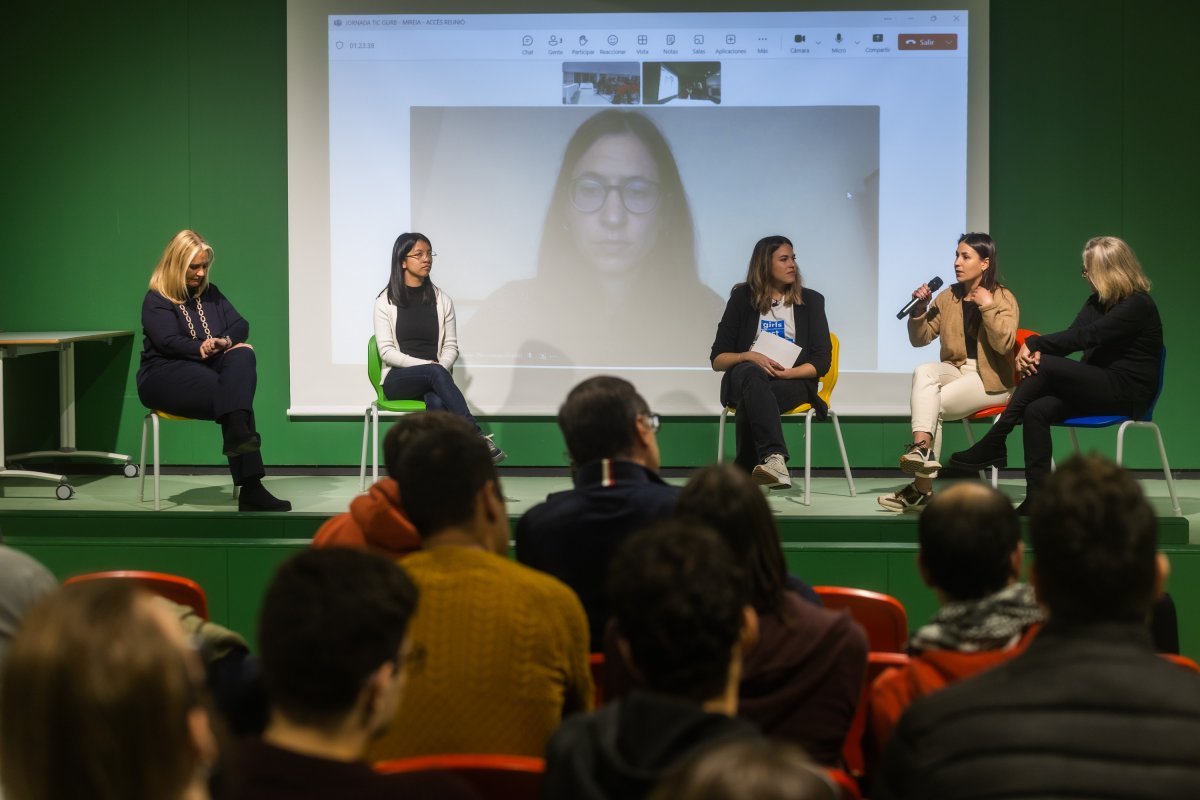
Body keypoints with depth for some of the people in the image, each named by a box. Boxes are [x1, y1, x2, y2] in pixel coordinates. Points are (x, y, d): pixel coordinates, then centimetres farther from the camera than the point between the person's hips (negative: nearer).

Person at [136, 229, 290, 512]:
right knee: (233, 392, -34)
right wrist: (204, 348, -27)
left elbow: (240, 325, 8)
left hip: (209, 371, 5)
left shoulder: (211, 293, 20)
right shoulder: (156, 301, 2)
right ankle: (250, 486, -47)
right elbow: (169, 342, -13)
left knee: (244, 355, -32)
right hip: (166, 377, -5)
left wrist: (225, 342, -16)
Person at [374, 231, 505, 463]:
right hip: (398, 379, -2)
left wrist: (440, 368, -13)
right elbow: (387, 351, -4)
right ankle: (477, 437, -45)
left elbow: (451, 346, 10)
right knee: (435, 373, -36)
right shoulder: (386, 302, 3)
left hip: (433, 379, 2)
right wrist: (426, 366, -17)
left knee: (438, 402, -36)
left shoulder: (442, 301, 10)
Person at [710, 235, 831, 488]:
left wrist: (787, 372, -15)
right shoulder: (743, 299, 9)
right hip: (746, 379, 0)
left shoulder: (810, 301, 10)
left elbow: (821, 362, 3)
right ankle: (774, 458, -58)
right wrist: (749, 357, -15)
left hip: (794, 383, 0)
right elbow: (717, 360, 6)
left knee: (751, 400, -36)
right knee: (750, 372, -40)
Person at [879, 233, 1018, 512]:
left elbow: (1003, 344, -18)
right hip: (955, 370, 5)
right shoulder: (948, 298, 10)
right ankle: (922, 447, -44)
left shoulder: (1003, 298, -3)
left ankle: (923, 488, -23)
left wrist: (987, 306, -21)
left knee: (931, 405, -26)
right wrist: (919, 309, -8)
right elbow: (919, 339, 8)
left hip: (989, 379, -4)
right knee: (923, 372, -30)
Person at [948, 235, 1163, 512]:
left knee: (1044, 367, -26)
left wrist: (1034, 344, -20)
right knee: (1036, 410, -22)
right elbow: (1074, 337, 2)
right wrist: (1038, 352, -19)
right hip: (1099, 386, 8)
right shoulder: (1097, 302, 16)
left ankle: (993, 445, -19)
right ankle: (1037, 499, -28)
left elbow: (1083, 337, -22)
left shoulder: (1138, 305, -12)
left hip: (1127, 393, -8)